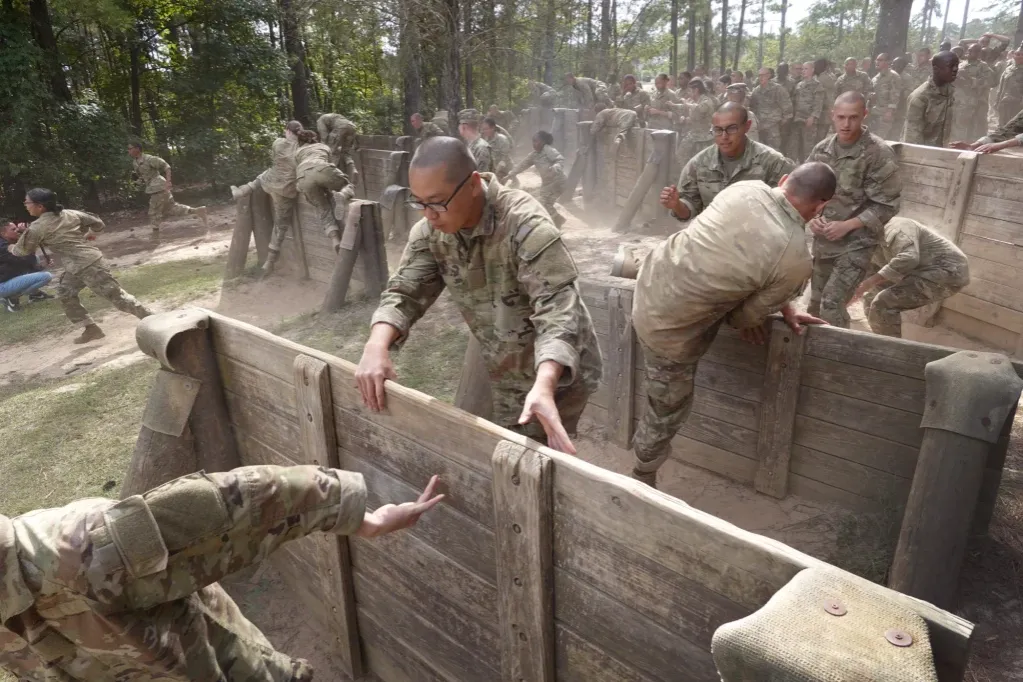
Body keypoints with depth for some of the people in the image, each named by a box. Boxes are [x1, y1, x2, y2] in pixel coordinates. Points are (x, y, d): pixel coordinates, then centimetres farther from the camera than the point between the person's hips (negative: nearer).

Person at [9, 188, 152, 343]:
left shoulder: (37, 227, -12)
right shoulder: (69, 213, 6)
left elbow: (24, 250, 2)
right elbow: (98, 223, 9)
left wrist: (11, 248, 26)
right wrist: (90, 233, 30)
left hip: (87, 265, -9)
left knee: (115, 295, -4)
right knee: (65, 294, 18)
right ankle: (91, 329, 20)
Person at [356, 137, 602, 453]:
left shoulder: (526, 224, -30)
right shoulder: (430, 232, -10)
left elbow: (556, 308, -36)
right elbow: (405, 291, -8)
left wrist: (543, 385, -52)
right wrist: (376, 347, -29)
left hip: (557, 370, -6)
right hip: (500, 368, 6)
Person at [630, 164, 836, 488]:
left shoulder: (747, 188, -6)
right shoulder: (796, 261, -21)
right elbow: (748, 316, -8)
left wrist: (784, 307, 15)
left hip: (651, 279, 6)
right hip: (670, 327, -6)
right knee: (669, 409, 16)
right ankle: (643, 479, 38)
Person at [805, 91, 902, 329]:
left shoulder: (879, 153, -14)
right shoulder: (823, 148, 1)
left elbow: (887, 204, -13)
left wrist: (846, 226, -19)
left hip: (856, 243, -5)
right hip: (822, 241, 6)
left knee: (832, 306, -12)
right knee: (816, 303, 15)